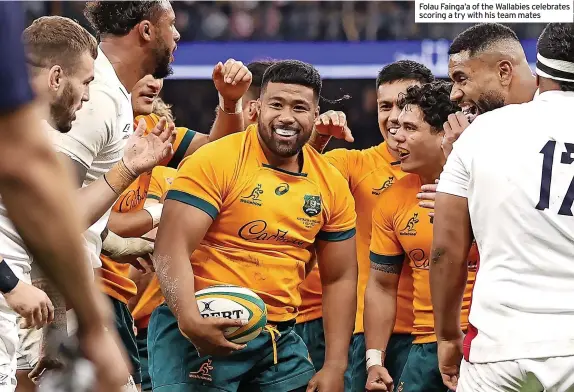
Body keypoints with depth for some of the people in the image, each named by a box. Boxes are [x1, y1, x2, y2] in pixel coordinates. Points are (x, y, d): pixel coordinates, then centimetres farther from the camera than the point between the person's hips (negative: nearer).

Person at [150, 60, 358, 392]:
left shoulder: (331, 186, 6)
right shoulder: (215, 162, -9)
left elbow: (340, 278, 12)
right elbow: (171, 250, -15)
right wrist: (191, 321, -30)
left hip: (280, 339, 5)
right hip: (205, 331, -5)